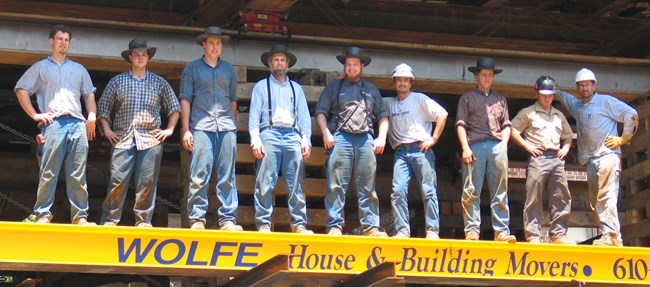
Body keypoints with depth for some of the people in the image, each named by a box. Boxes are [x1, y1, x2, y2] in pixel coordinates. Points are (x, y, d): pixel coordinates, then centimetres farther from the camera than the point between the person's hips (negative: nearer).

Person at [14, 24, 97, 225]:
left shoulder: (79, 69, 25)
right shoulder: (40, 68, 15)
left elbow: (89, 94, 23)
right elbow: (21, 90, 9)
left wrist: (92, 116, 6)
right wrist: (34, 115, -1)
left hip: (77, 123, 3)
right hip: (53, 124, -2)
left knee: (78, 174, -3)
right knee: (48, 172, -9)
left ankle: (80, 216, -5)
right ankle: (43, 215, -8)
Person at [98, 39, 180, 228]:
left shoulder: (159, 82, 14)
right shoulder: (117, 81, 12)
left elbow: (174, 107, 18)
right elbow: (103, 107, 14)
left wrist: (169, 129, 8)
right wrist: (107, 130, 5)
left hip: (151, 139, 1)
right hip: (123, 138, -1)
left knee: (147, 183, -1)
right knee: (118, 180, -7)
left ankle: (143, 221, 5)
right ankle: (109, 220, -1)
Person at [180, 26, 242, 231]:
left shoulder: (229, 69, 17)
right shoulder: (193, 68, 10)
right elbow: (185, 99, 6)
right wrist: (185, 129, -2)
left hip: (226, 127, 3)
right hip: (201, 127, -3)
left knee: (227, 176, 1)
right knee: (199, 176, -7)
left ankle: (228, 220, 2)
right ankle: (197, 220, -4)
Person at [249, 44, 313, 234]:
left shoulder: (296, 88, 22)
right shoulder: (261, 86, 15)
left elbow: (304, 116, 16)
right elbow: (254, 114, 7)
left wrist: (306, 140, 3)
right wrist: (255, 140, -6)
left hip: (293, 135, 2)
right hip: (270, 134, -2)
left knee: (296, 184, -2)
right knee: (265, 183, -9)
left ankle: (299, 224, -2)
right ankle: (264, 224, -8)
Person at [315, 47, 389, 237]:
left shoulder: (371, 90, 22)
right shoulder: (334, 88, 16)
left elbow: (383, 115, 20)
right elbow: (320, 112, 10)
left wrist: (382, 137, 5)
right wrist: (326, 133, -6)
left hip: (365, 140, 2)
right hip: (341, 138, -2)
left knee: (367, 187, 0)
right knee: (336, 186, -8)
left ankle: (371, 227, 0)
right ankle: (335, 227, -8)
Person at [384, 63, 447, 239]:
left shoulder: (420, 99, 6)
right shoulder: (388, 103, 18)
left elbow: (442, 114, -1)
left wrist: (433, 139, -7)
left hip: (421, 150, -3)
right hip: (400, 152, 3)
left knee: (429, 191, -6)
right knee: (398, 191, -10)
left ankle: (432, 230, -5)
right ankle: (402, 231, -9)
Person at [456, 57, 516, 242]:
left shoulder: (500, 99, 22)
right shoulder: (467, 98, 13)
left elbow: (506, 125, 19)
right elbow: (461, 124, 5)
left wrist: (504, 144, 2)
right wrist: (465, 148, -7)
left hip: (497, 146, 3)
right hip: (475, 145, -3)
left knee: (500, 192, -1)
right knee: (471, 191, -8)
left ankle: (502, 232, -3)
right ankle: (472, 230, -7)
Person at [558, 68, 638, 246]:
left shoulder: (606, 101, 1)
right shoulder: (576, 105, 22)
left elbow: (631, 114, -4)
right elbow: (562, 96, 43)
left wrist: (623, 139, -5)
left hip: (606, 155, -8)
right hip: (590, 160, 8)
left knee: (606, 197, -18)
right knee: (595, 202, 2)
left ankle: (612, 236, -25)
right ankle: (607, 235, 1)